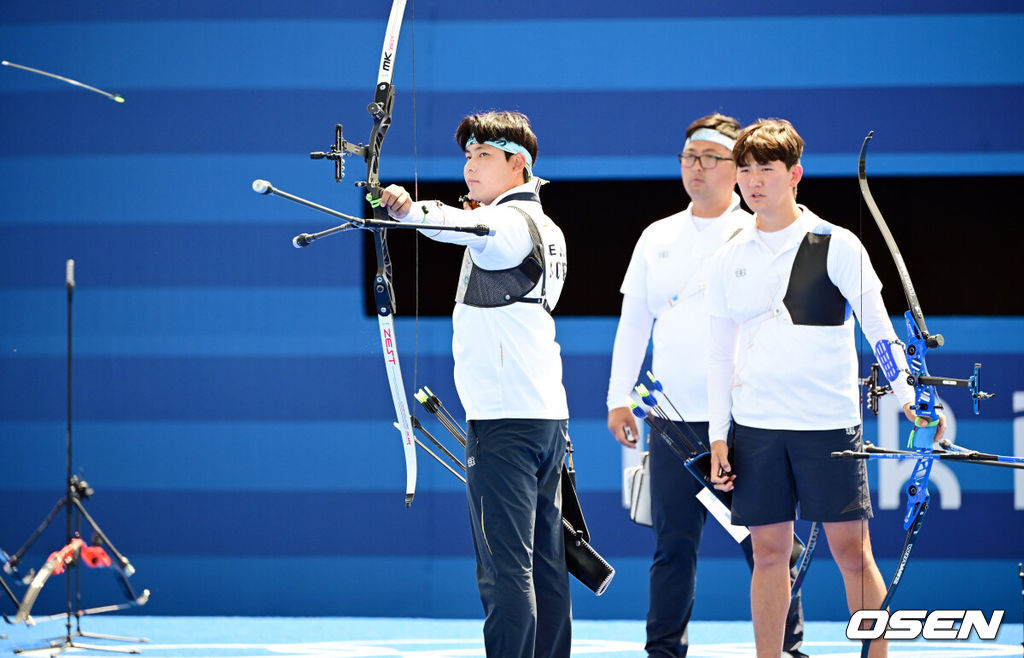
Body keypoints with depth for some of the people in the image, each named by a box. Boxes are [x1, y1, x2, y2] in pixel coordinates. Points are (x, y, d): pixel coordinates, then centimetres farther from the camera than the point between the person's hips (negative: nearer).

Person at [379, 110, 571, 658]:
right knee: (544, 561, 10)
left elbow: (466, 226, -33)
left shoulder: (511, 223, -11)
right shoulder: (542, 229, 19)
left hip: (504, 419, -10)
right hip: (547, 414, 10)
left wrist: (410, 209, -47)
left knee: (504, 566, -14)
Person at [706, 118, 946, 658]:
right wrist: (718, 436, 7)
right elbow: (720, 355, 13)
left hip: (828, 421, -3)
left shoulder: (836, 246, -2)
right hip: (755, 426, 3)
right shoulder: (728, 261, 9)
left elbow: (877, 327, -3)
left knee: (852, 551, -3)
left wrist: (908, 396, -15)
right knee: (769, 552, 5)